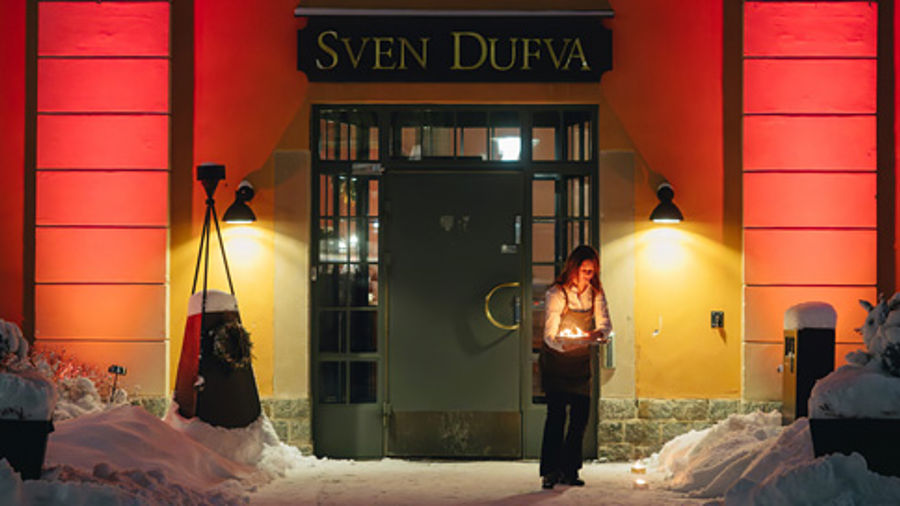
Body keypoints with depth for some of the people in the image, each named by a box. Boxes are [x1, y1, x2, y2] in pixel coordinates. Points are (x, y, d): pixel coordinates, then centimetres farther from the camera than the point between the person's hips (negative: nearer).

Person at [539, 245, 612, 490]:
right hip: (555, 359, -4)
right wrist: (564, 344, -38)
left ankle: (569, 470, 10)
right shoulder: (557, 293, -16)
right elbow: (550, 334, -19)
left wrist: (598, 333, -27)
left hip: (580, 359, 4)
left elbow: (605, 323, -4)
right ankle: (550, 471, -11)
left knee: (580, 414, 0)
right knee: (556, 413, -14)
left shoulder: (595, 293, -2)